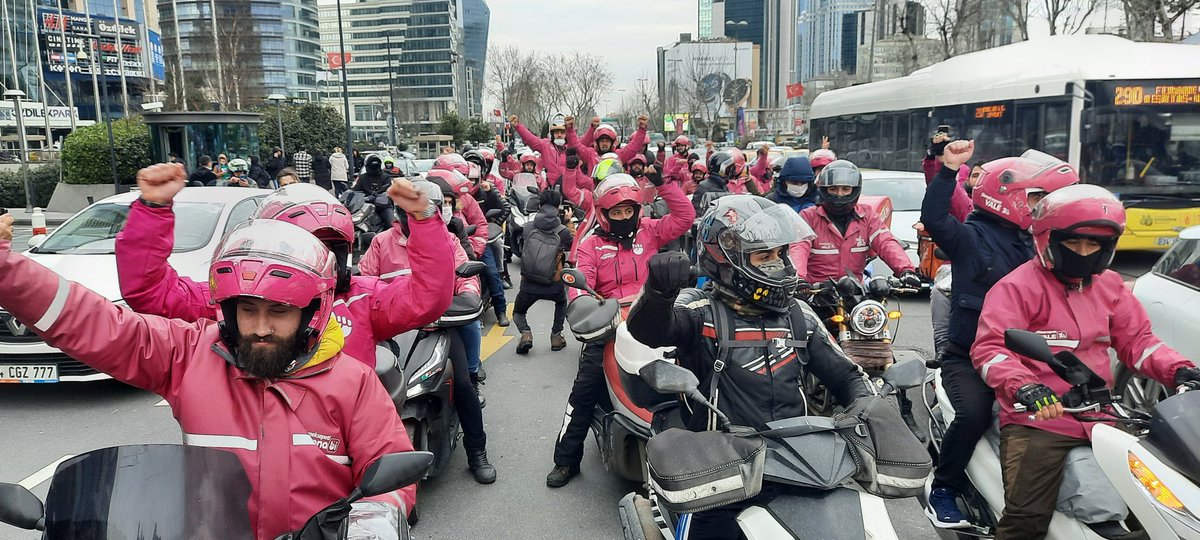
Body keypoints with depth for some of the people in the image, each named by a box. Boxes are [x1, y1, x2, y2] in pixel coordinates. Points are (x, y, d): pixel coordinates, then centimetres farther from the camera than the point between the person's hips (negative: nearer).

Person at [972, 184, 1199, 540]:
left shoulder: (1110, 286, 17)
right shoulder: (1017, 287, -6)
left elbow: (1136, 339, 19)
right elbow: (989, 348, -16)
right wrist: (1023, 387, -33)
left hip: (1101, 416, 7)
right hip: (1037, 419, -7)